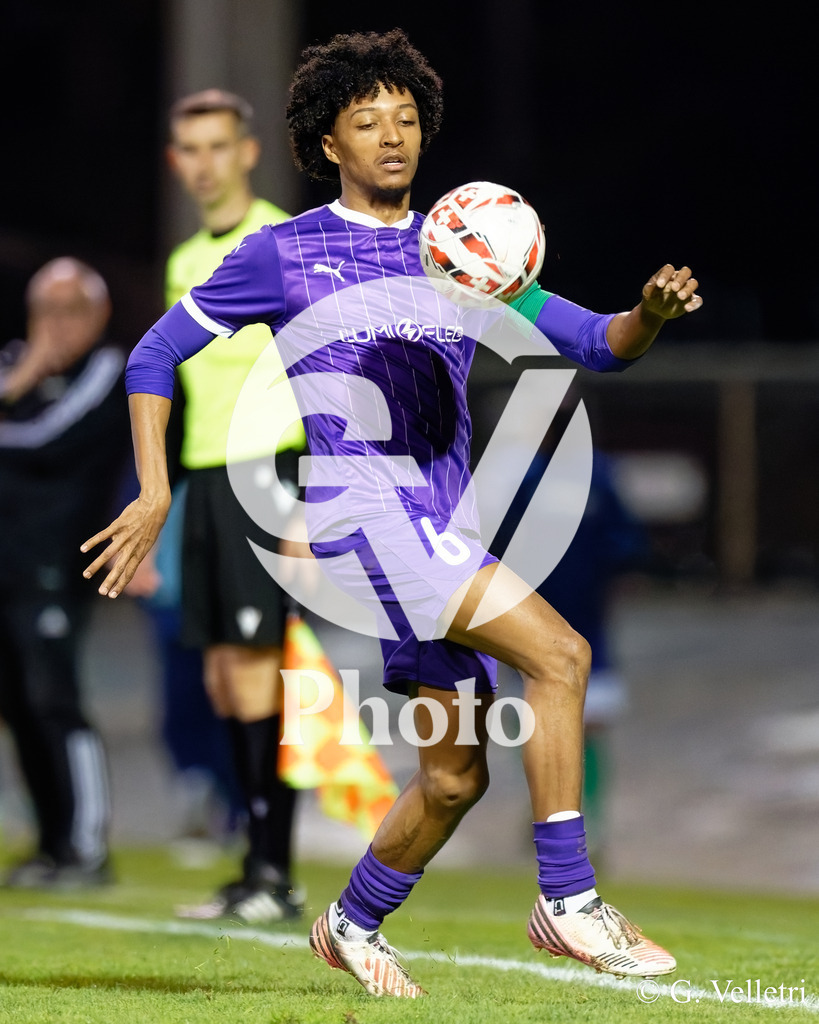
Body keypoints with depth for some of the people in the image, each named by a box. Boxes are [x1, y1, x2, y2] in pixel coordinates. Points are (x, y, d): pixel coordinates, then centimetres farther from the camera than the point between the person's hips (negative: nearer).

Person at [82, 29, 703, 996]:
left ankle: (352, 925, 31)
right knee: (558, 653, -22)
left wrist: (650, 313, -12)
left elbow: (596, 342, 11)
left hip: (446, 533, 6)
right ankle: (568, 899, -19)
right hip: (360, 510, -6)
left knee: (457, 776, 8)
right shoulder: (285, 253, 4)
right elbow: (157, 354, 9)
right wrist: (154, 493, 0)